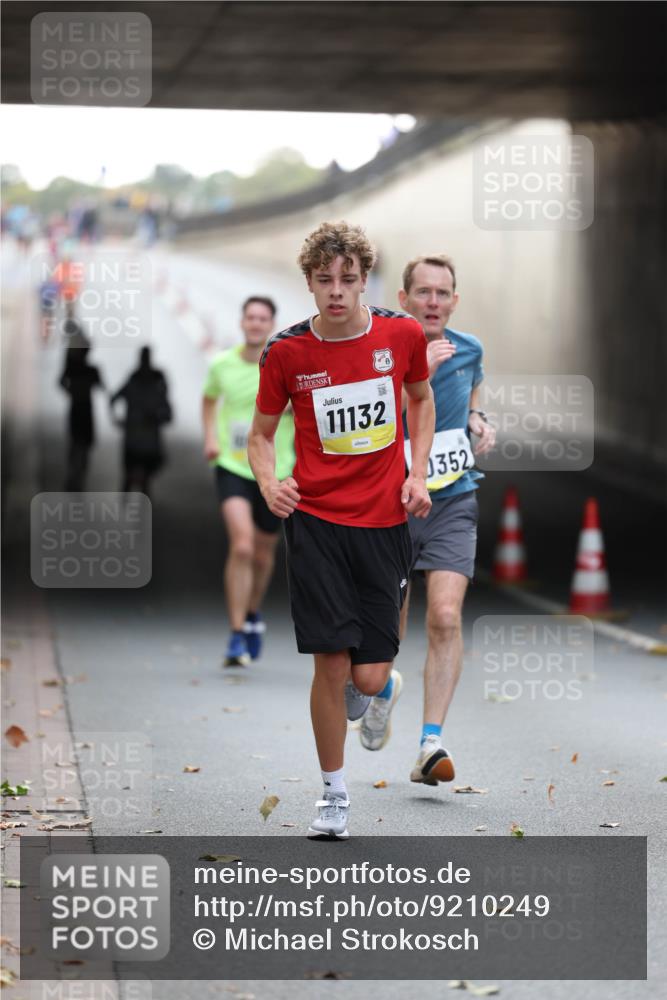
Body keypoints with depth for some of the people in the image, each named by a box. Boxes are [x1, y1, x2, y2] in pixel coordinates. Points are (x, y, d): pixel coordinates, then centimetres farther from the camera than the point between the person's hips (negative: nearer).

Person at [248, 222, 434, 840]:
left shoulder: (402, 335, -2)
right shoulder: (286, 352, -5)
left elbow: (421, 398, 18)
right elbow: (261, 434, 7)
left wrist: (418, 474, 6)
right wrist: (268, 482, -14)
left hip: (384, 520, 1)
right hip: (315, 521, -1)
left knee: (369, 678, -2)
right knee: (330, 664, -6)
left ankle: (380, 686, 38)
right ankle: (333, 795, 13)